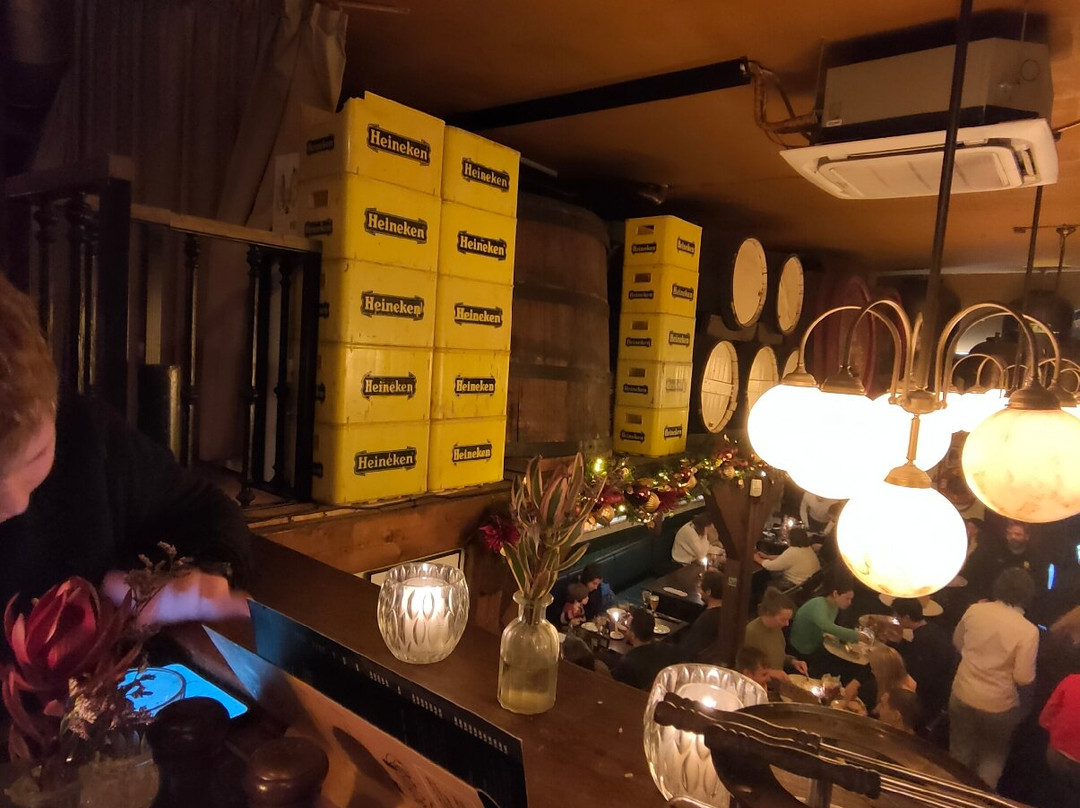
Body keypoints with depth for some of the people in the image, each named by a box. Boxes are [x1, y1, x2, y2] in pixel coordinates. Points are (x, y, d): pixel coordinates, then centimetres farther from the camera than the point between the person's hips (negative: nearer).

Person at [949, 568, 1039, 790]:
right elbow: (1023, 678, -18)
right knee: (993, 755, 27)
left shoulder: (974, 610, -11)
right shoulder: (1028, 631, -22)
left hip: (962, 695, 3)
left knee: (960, 751, 24)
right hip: (997, 705, -3)